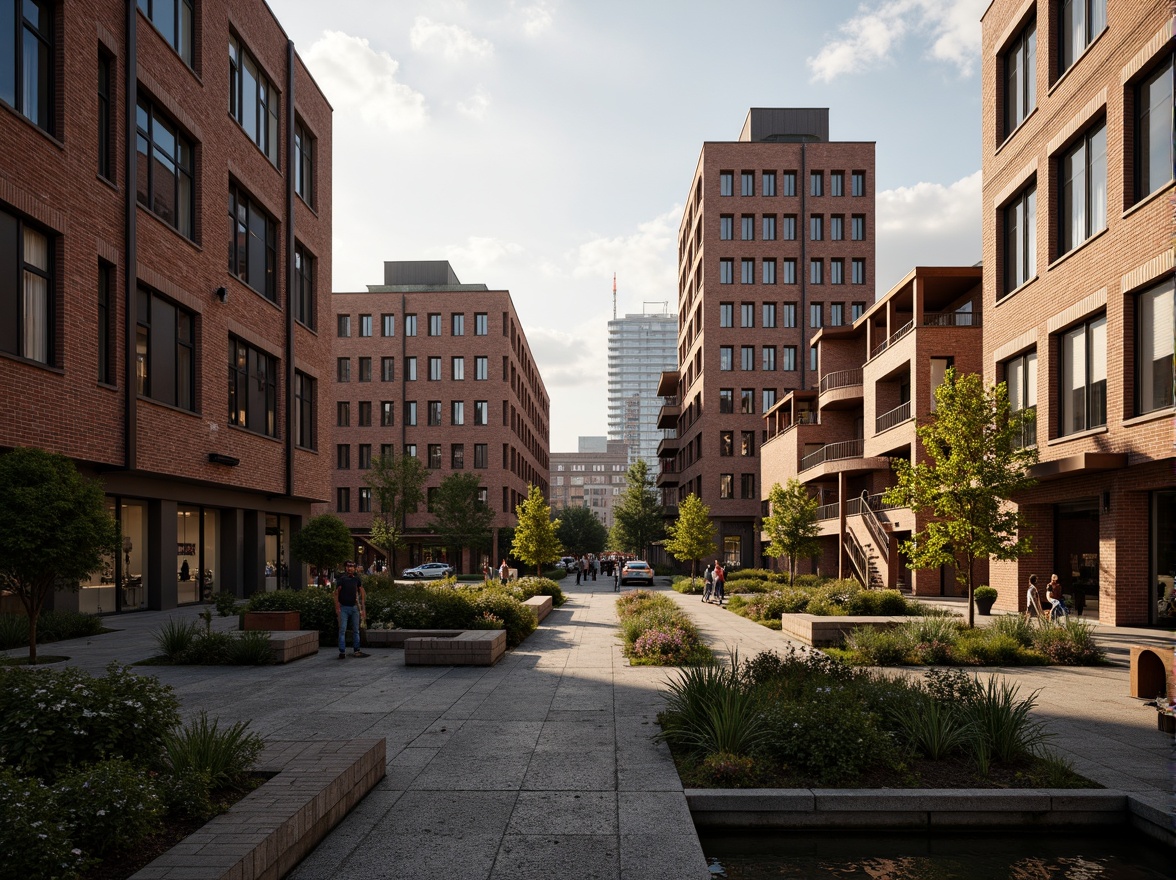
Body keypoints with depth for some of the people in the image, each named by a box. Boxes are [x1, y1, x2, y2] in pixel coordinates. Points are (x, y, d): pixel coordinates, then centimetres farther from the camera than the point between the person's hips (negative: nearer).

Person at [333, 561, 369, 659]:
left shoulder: (357, 580, 7)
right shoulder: (341, 580, -2)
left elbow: (362, 594, 10)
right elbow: (336, 593, -4)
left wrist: (362, 608, 3)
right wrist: (337, 608, -13)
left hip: (354, 607, 3)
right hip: (344, 608, -3)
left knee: (356, 630, 7)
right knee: (342, 630, -5)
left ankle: (356, 650, 14)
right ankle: (342, 651, -2)